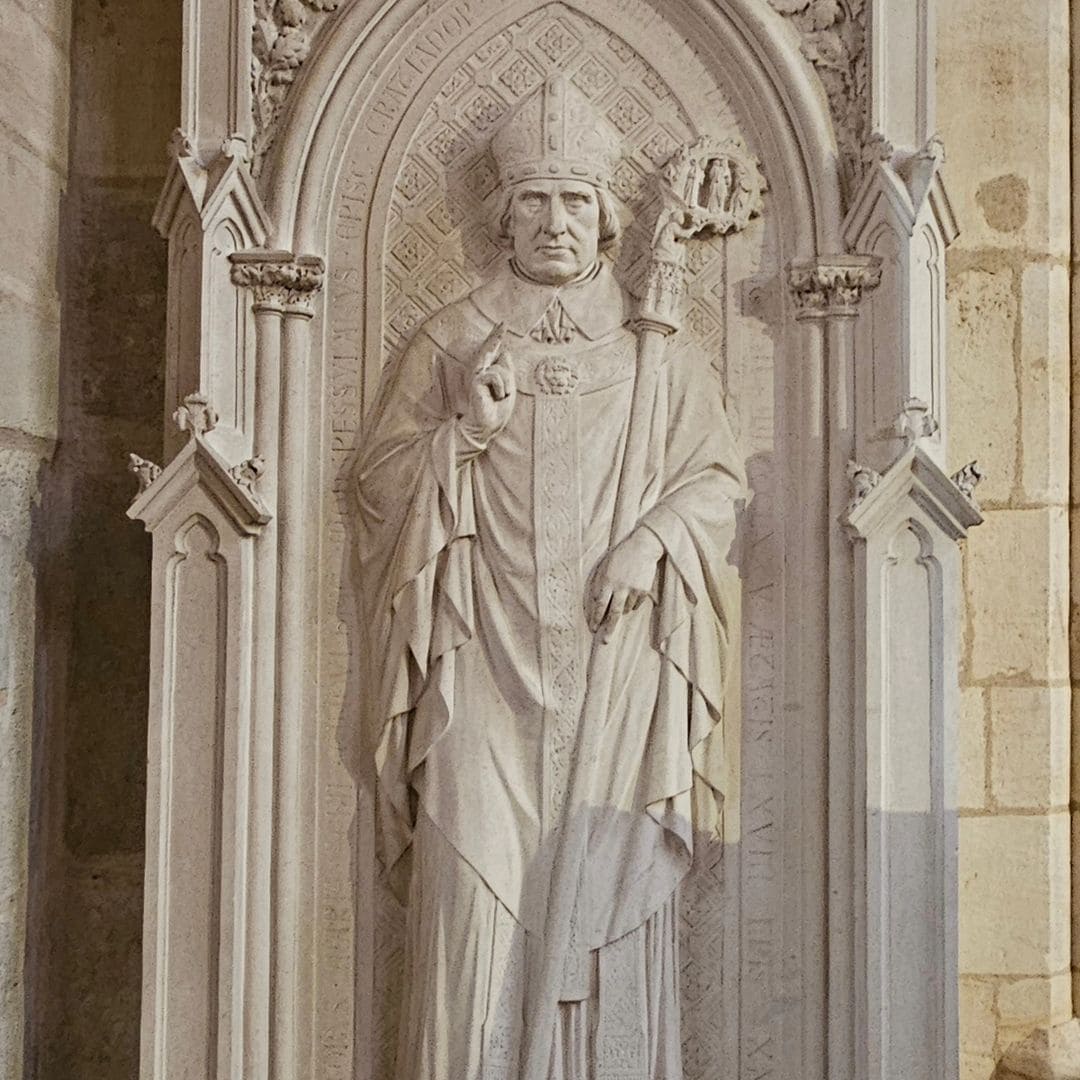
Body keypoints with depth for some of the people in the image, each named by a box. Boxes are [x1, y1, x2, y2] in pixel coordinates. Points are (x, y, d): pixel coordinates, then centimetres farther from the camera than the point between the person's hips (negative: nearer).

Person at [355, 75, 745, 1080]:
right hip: (486, 667, 0)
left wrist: (651, 540, -9)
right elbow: (378, 477, 7)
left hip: (619, 668, 1)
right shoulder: (450, 340, 10)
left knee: (611, 894, 0)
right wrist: (468, 429, -10)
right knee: (476, 887, -6)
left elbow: (715, 476, 10)